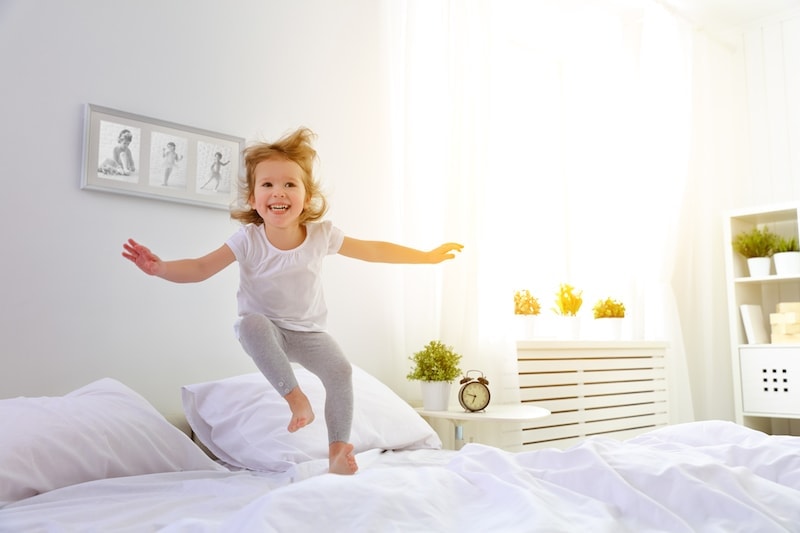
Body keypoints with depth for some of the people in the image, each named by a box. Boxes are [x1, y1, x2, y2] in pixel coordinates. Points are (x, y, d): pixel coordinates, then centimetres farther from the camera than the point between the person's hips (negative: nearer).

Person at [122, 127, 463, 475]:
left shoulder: (322, 235, -12)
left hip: (307, 331, 2)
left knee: (340, 370, -23)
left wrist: (427, 256, 2)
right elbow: (202, 268, -17)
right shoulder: (248, 240, -17)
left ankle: (338, 451, -9)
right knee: (250, 323, -35)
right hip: (267, 328, -1)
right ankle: (295, 397, -25)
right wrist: (161, 268, -37)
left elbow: (374, 251, -2)